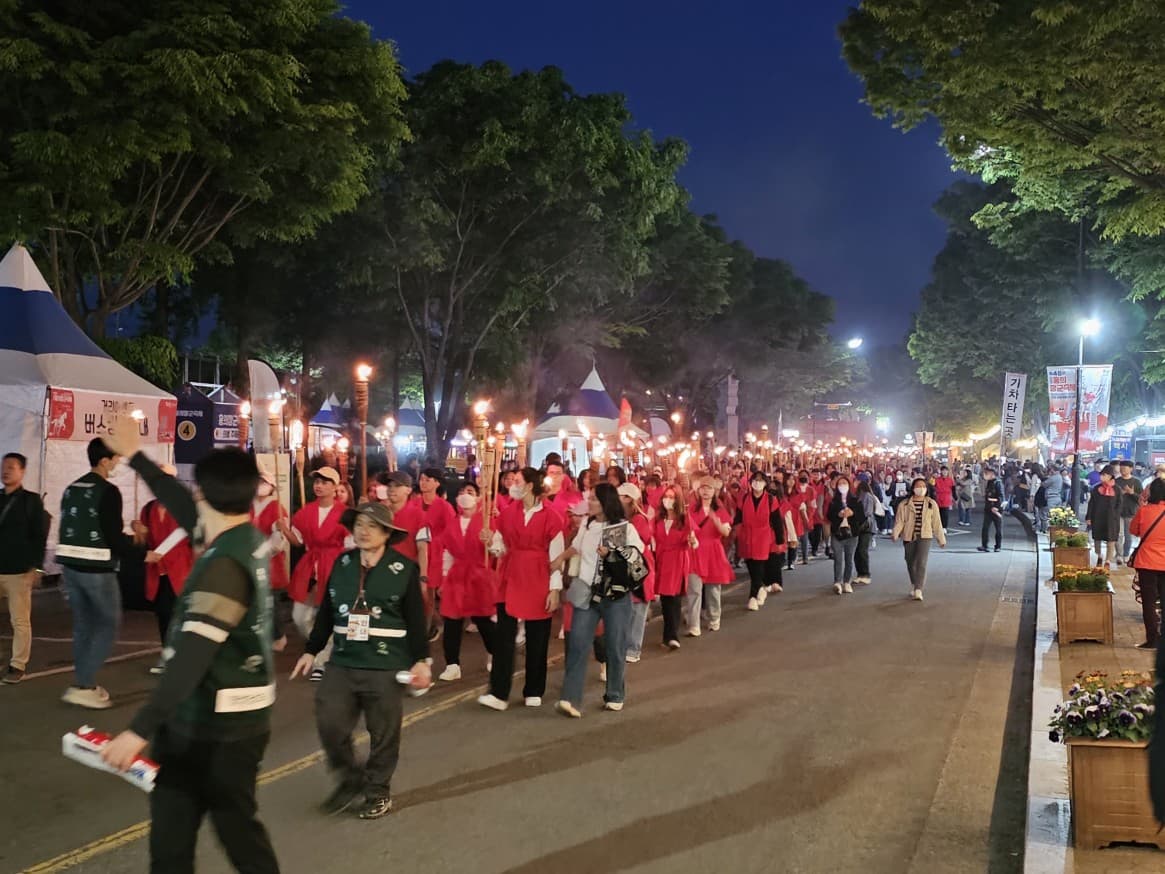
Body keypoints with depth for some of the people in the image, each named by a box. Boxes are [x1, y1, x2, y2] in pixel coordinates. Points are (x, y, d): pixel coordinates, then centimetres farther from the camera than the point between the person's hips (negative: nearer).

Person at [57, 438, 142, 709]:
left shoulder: (71, 489, 11)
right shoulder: (108, 492, -14)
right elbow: (113, 538, -17)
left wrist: (130, 538, 21)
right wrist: (142, 554, -3)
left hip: (71, 565, 8)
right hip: (97, 569, -8)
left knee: (83, 625, 15)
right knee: (109, 624, 4)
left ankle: (85, 684, 19)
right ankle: (82, 686, -1)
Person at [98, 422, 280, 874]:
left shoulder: (224, 565, -23)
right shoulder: (248, 539, 2)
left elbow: (192, 659, -30)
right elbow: (184, 509, 18)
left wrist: (141, 729, -31)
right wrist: (135, 456, 26)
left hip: (215, 724, -8)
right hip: (236, 716, 8)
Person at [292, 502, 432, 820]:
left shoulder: (405, 568, -6)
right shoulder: (341, 564, 6)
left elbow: (416, 620, -4)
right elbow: (326, 612, 12)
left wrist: (421, 659, -9)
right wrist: (311, 651, 11)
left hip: (386, 665, -4)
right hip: (342, 662, 4)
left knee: (383, 733, 6)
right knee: (329, 723, 0)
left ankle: (378, 791, 25)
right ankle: (350, 779, 24)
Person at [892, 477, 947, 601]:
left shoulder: (932, 504, 4)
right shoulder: (904, 504, 1)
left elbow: (936, 522, 8)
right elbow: (899, 521, -5)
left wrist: (941, 539, 12)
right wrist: (895, 534, -22)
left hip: (925, 537, -1)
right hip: (909, 537, 1)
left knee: (921, 563, -16)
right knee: (911, 564, 12)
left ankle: (918, 590, -18)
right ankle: (914, 585, 37)